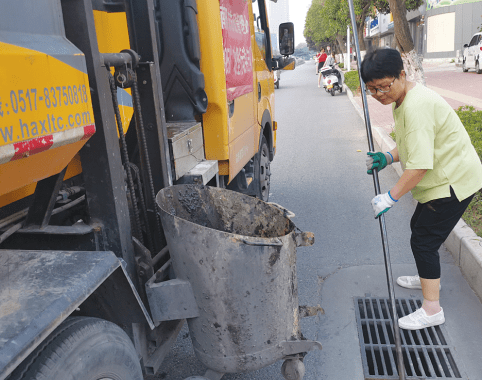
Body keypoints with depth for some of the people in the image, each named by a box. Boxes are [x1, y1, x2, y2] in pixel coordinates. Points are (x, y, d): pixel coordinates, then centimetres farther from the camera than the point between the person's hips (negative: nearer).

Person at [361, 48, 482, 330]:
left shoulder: (417, 106, -28)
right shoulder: (403, 100, 6)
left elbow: (420, 164, -32)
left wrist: (391, 197, -24)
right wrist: (389, 158, 2)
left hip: (454, 180, -11)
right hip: (445, 177, 11)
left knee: (423, 239, -7)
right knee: (419, 226, 24)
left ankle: (432, 309, 5)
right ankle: (428, 278, 46)